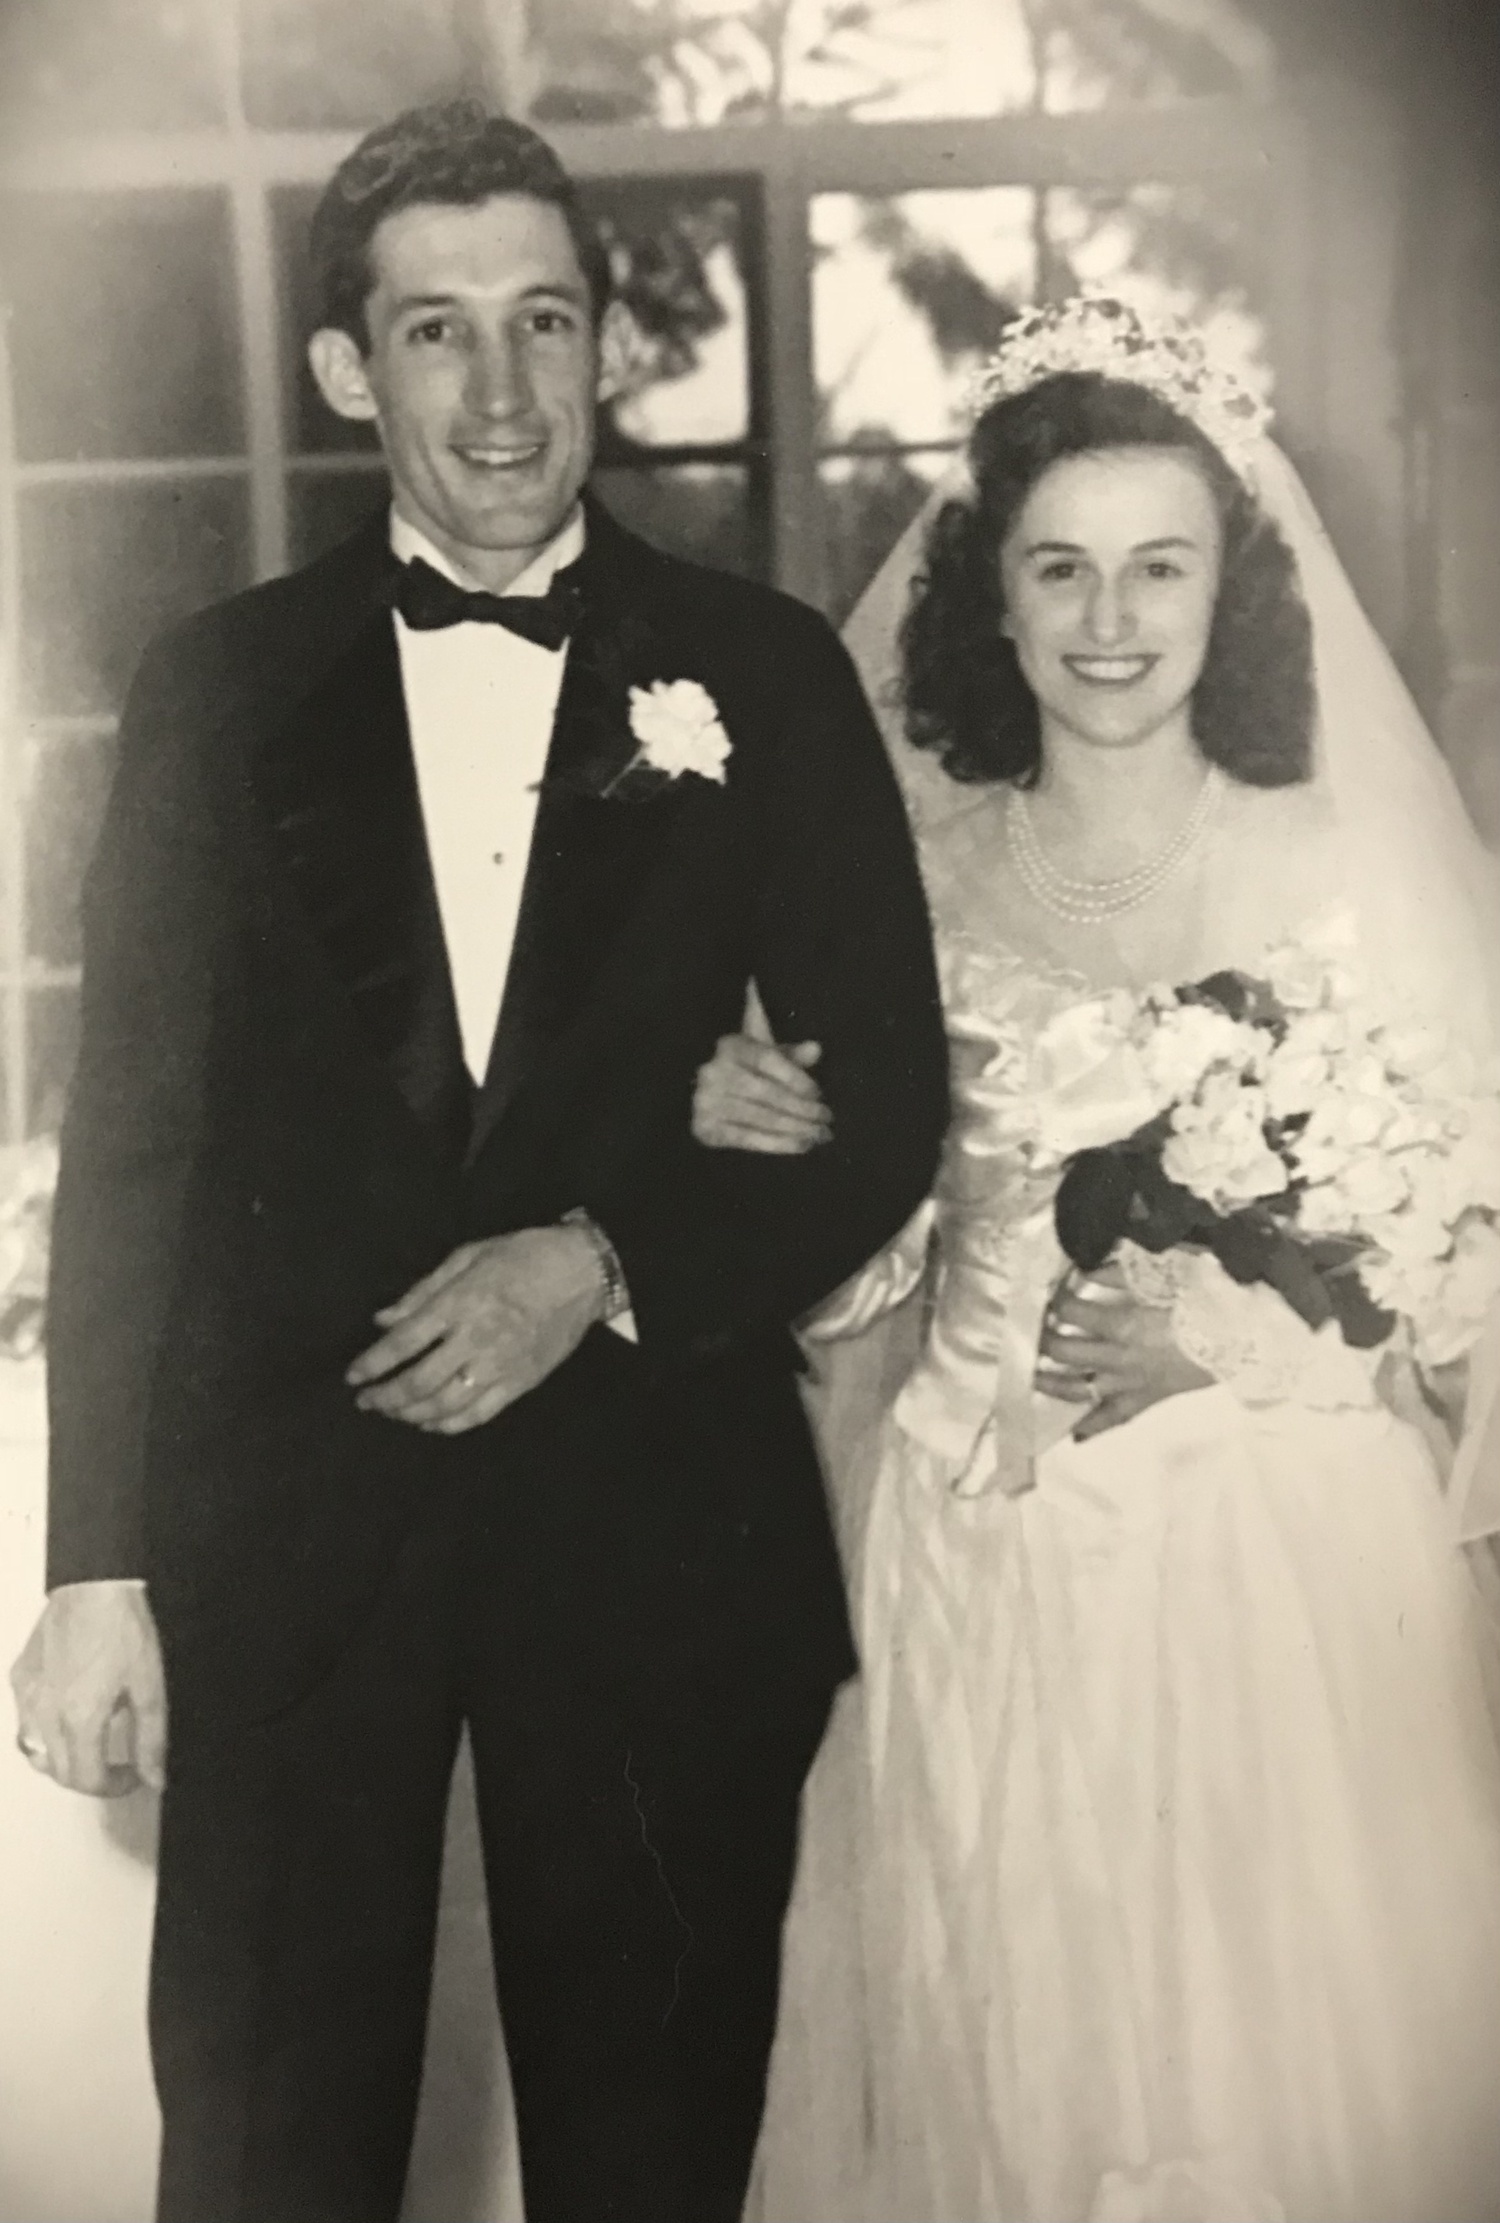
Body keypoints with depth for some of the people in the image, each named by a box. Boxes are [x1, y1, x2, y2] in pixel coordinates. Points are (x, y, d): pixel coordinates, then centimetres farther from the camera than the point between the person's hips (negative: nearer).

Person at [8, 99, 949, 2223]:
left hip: (656, 1507, 0)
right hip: (278, 1507, 1)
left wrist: (602, 1264, -12)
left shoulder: (764, 675, 1)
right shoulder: (222, 687, 4)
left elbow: (891, 1105, 2)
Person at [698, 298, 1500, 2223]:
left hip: (1288, 1581, -1)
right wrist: (772, 1147, -12)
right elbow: (858, 1292, 7)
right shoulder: (911, 879, 2)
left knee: (1296, 2068, 8)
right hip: (990, 1590, 2)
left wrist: (1224, 1336, -19)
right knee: (1000, 2063, 11)